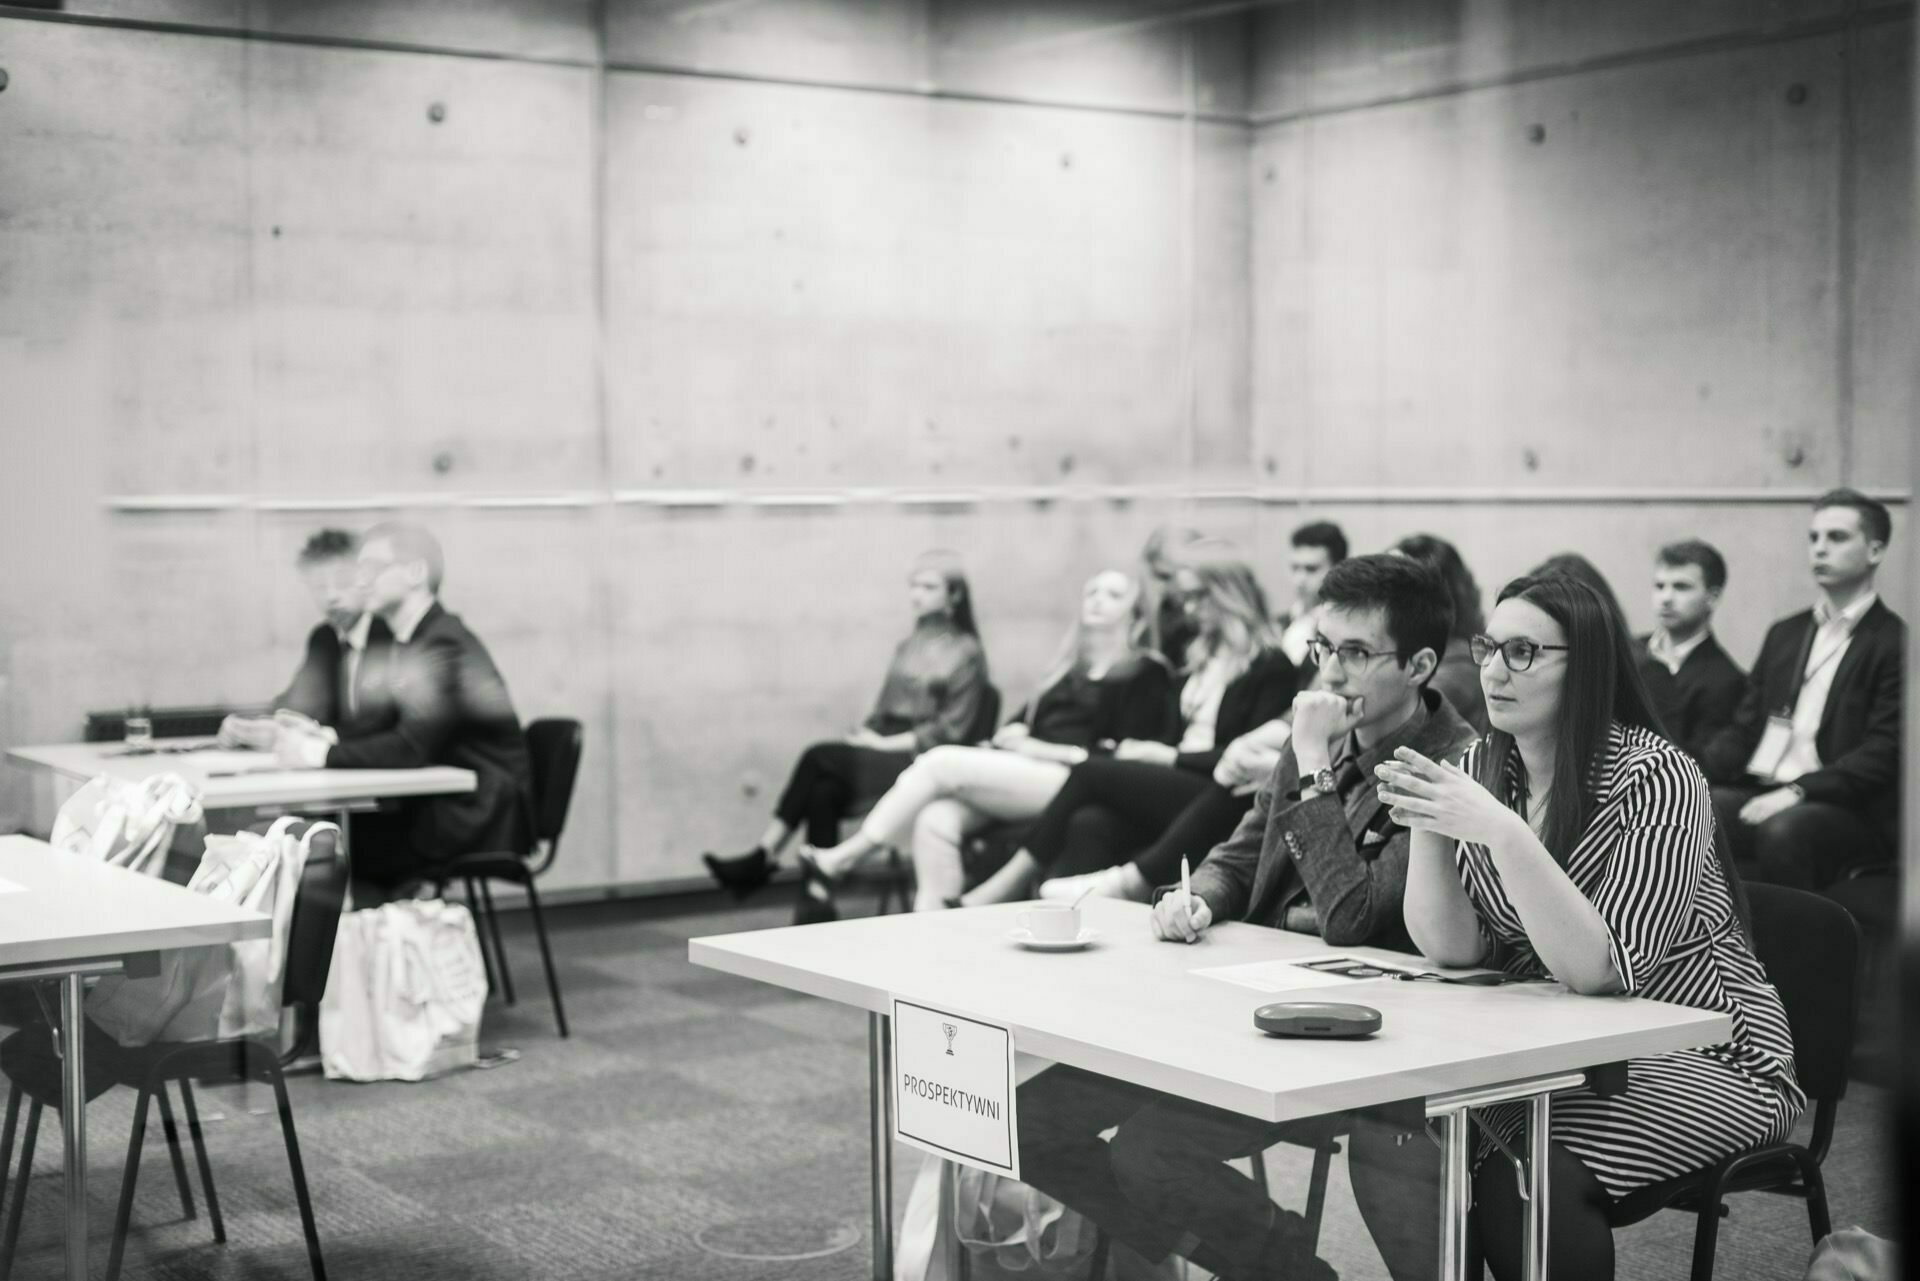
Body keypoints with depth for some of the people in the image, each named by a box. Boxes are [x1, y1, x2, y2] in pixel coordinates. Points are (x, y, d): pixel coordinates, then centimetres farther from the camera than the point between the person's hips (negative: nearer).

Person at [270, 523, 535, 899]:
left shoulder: (445, 646, -18)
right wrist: (325, 735, 1)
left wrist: (322, 754, -24)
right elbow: (389, 718, 18)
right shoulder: (412, 640, 12)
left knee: (338, 848, -15)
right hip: (447, 805, 9)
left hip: (481, 821, -9)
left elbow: (410, 748, -25)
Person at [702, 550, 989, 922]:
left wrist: (886, 744, -13)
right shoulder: (909, 647, 21)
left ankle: (762, 859, -19)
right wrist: (864, 736, -1)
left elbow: (951, 731, -8)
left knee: (821, 758, -25)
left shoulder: (966, 652, -1)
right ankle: (817, 900, -31)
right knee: (825, 788, -26)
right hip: (887, 755, 6)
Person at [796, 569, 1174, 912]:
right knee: (937, 821, -23)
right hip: (1021, 776, 6)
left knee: (942, 762, -19)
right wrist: (1012, 735, -1)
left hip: (1071, 784, -6)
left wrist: (1039, 747, -9)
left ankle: (844, 857, -11)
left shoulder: (1147, 673, 6)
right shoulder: (1068, 670, 27)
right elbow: (1021, 723, 25)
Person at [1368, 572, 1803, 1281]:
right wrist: (1426, 824, -23)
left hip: (1700, 1056, -5)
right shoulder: (1482, 768, 0)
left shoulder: (1656, 779, -18)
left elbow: (1601, 971, -25)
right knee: (1392, 1138, -19)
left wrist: (1499, 830, -35)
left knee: (1528, 1180, -29)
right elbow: (1451, 949, -6)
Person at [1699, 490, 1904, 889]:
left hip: (1849, 811, -5)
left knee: (1781, 830, -37)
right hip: (1758, 793, 5)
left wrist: (1798, 791, -21)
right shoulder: (1785, 634, 21)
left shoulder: (1897, 643, 0)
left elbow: (1884, 751, -9)